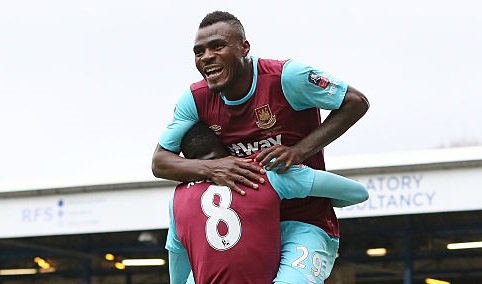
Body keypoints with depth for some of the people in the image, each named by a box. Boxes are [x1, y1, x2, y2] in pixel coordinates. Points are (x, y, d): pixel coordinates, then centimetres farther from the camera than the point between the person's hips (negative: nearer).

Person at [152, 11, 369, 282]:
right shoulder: (196, 100, -3)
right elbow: (160, 162, 0)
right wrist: (210, 168, -22)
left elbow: (356, 102, -9)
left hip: (306, 221, -5)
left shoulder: (287, 77, -17)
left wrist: (300, 151, -19)